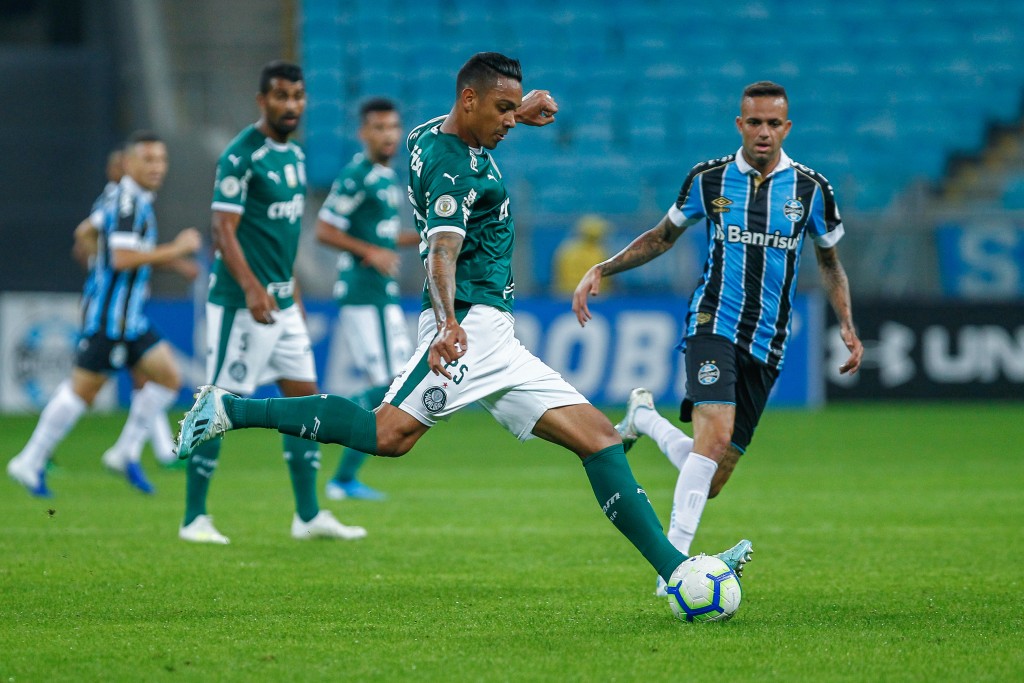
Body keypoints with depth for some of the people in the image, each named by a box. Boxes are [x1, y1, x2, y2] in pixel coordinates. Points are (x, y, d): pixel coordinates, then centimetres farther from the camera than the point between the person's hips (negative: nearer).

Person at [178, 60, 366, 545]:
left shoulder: (294, 155, 13)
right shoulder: (242, 154, -13)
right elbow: (224, 230, -19)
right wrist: (252, 288, -29)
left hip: (282, 302, 9)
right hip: (241, 303, -9)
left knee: (305, 397, 8)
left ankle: (309, 516, 13)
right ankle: (194, 518, 3)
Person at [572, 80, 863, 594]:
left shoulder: (811, 190, 3)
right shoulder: (708, 179, 2)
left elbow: (829, 263, 17)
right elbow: (663, 236, 17)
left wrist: (847, 326, 4)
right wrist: (600, 270, 7)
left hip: (766, 345, 2)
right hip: (713, 324, -2)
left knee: (711, 482, 2)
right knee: (716, 433, -29)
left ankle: (643, 418, 32)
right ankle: (674, 560, -27)